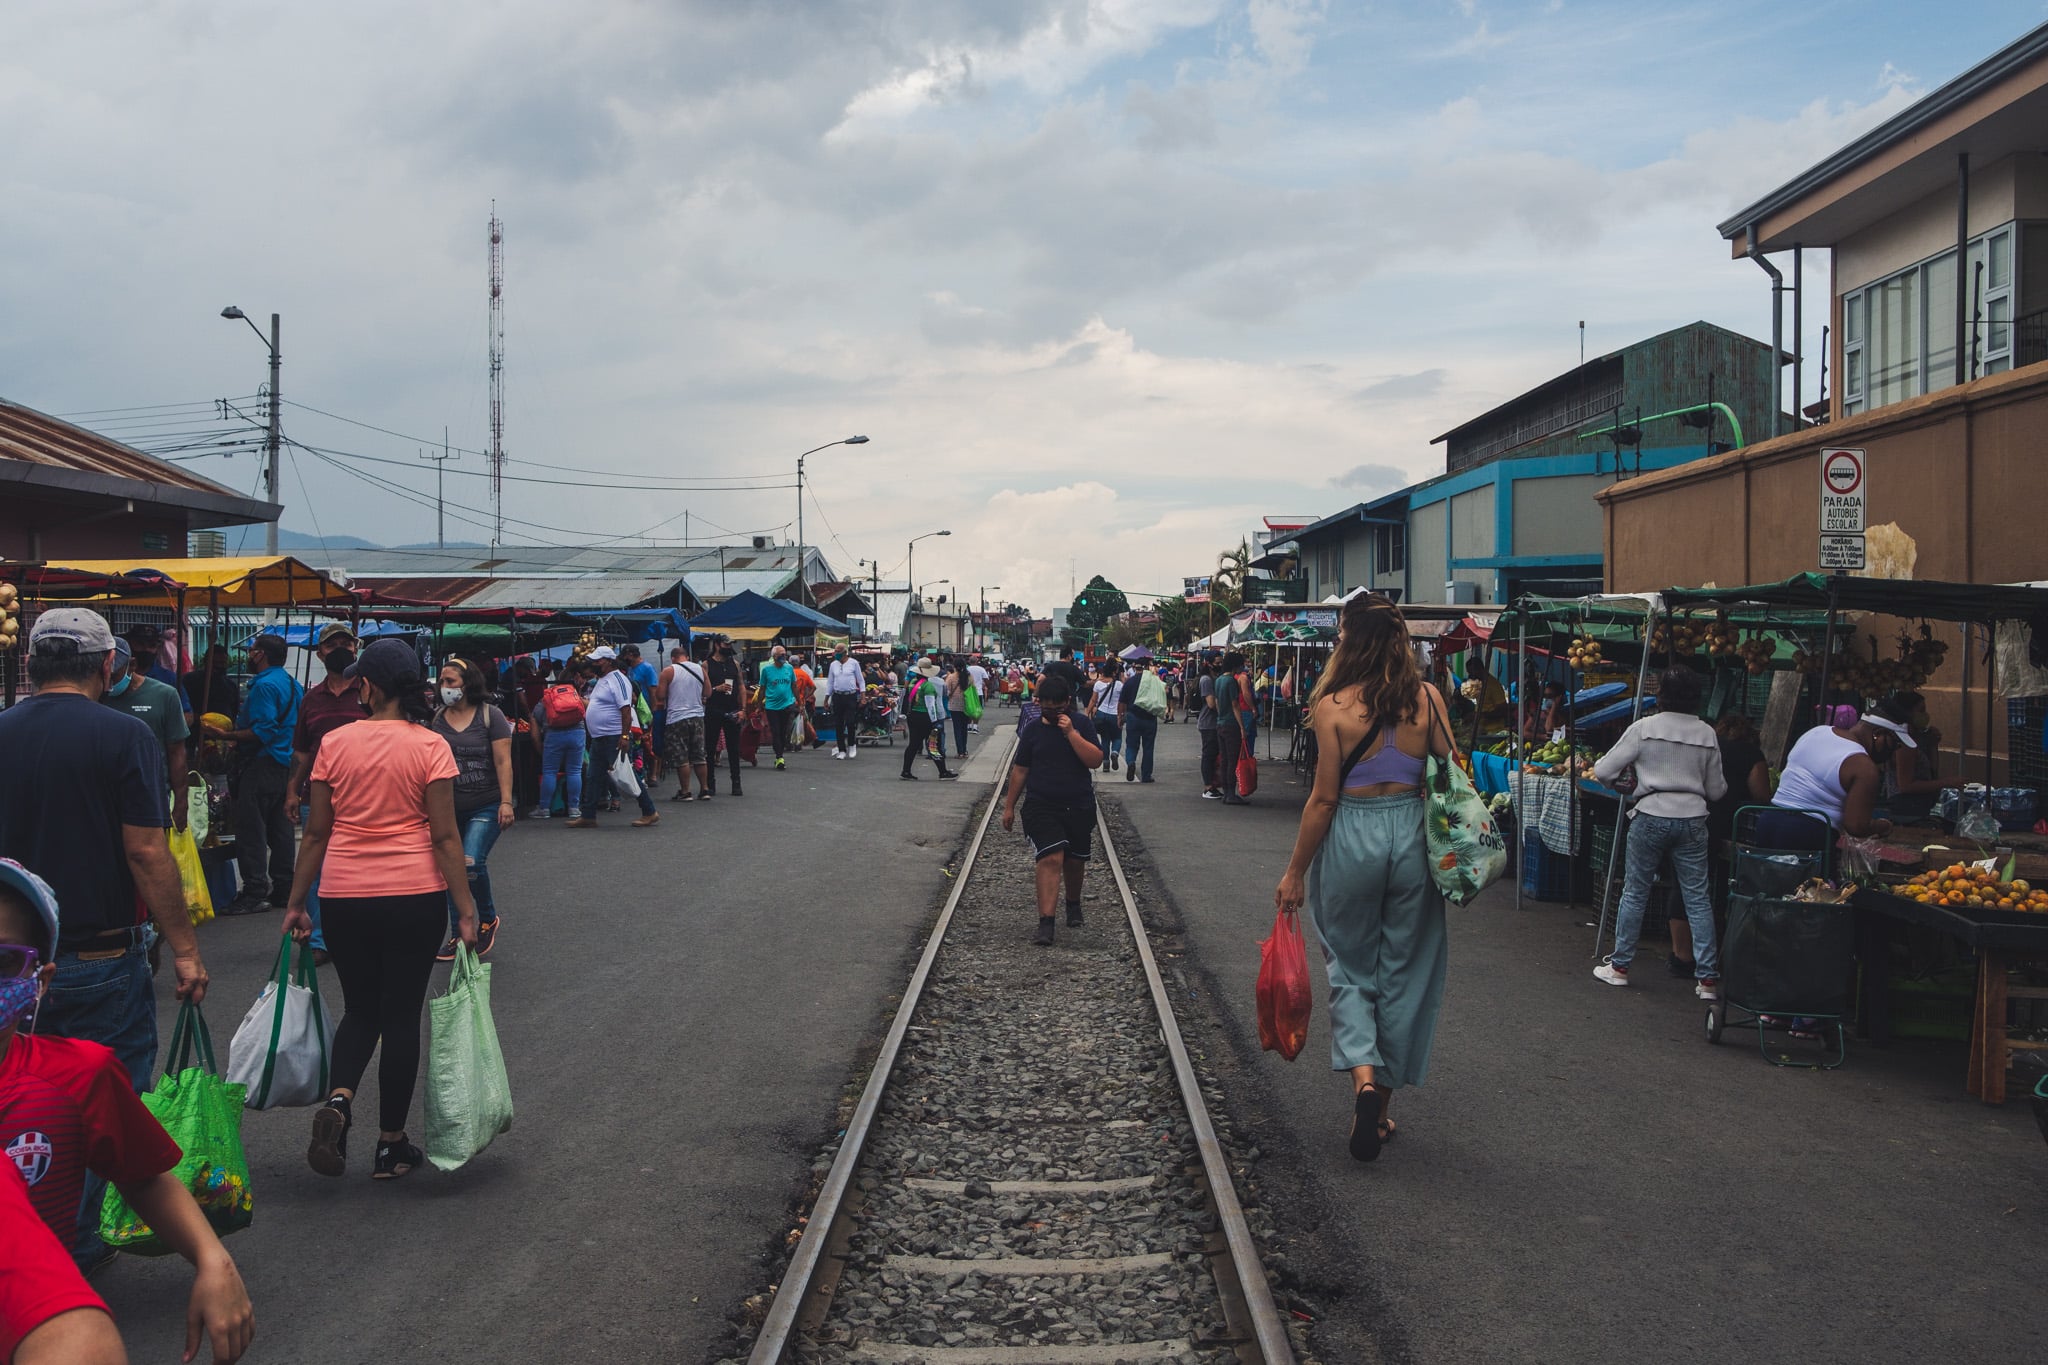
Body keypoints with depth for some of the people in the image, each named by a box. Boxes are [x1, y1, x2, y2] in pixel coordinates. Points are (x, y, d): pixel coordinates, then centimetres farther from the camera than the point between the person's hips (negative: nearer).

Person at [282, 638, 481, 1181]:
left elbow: (316, 832, 4)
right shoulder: (430, 746, -6)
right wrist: (465, 910, -5)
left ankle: (337, 1100, -7)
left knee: (360, 1008, 19)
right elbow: (445, 836, -9)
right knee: (401, 1015, 9)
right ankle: (391, 1145, 16)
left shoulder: (334, 744, 0)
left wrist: (296, 903, 13)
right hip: (414, 897, -2)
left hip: (343, 897, 2)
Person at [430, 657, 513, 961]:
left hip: (486, 807, -5)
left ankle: (488, 919, 7)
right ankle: (458, 936, 20)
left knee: (471, 864, -19)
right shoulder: (436, 718, 6)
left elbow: (503, 761, -8)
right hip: (448, 808, 5)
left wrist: (506, 802, -14)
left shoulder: (490, 715, -6)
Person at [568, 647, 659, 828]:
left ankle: (650, 813, 2)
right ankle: (588, 817, 16)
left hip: (614, 737, -10)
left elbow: (626, 709, -22)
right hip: (599, 738, 10)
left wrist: (624, 736, -27)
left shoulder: (617, 679, -14)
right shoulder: (601, 681, 18)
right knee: (594, 778, 11)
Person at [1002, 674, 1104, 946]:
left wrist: (1071, 733, -20)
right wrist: (1009, 806, 9)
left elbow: (1096, 760, -13)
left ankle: (1073, 905, 44)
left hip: (1079, 807, 1)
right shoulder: (1033, 730, 2)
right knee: (1051, 859, -17)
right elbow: (1019, 770, 8)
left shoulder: (1082, 725, 0)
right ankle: (1046, 924, -21)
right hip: (1041, 807, -1)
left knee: (1075, 861, 15)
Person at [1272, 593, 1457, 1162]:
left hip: (1351, 838, -2)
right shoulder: (1427, 699, -2)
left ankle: (1363, 1076, -9)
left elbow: (1324, 797, -9)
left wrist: (1296, 871, -1)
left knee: (1351, 968, 14)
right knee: (1405, 972, 13)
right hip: (1413, 837, 3)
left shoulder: (1333, 706, -11)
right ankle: (1383, 1108, 22)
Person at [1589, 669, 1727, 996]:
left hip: (1650, 817, -2)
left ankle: (1619, 966, 17)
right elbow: (1717, 790, 10)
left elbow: (1603, 772, -4)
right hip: (1693, 819, 2)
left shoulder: (1644, 728, -6)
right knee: (1697, 898, 5)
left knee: (1635, 893, 9)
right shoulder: (1707, 734, 3)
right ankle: (1707, 977, 6)